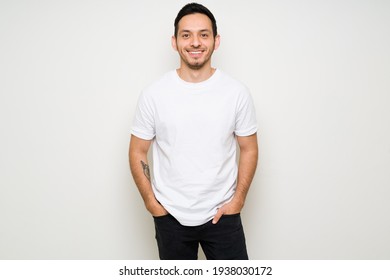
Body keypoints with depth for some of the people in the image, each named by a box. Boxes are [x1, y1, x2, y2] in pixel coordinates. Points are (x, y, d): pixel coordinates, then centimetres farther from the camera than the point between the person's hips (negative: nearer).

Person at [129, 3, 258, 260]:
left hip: (222, 214, 0)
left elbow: (249, 149, 2)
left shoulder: (237, 92, -7)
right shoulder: (154, 94, -8)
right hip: (170, 216, 1)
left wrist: (238, 200, -5)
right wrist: (151, 203, -4)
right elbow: (137, 152, 0)